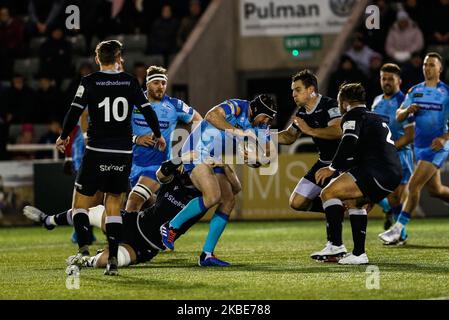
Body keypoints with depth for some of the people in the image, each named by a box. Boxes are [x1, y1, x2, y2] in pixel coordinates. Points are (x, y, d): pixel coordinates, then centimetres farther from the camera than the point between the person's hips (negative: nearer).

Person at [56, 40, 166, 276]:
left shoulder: (89, 82, -3)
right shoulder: (129, 82, 5)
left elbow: (74, 113, -6)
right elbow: (147, 110, 7)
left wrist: (63, 137, 11)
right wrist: (157, 135, 24)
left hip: (97, 151, -3)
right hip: (124, 153, 3)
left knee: (81, 204, 8)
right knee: (114, 207, 11)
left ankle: (83, 248, -14)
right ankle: (113, 259, 0)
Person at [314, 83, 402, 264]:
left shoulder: (353, 115, 3)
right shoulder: (375, 118, 32)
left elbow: (348, 143, -15)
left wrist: (332, 168, -6)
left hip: (377, 171, -9)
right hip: (395, 174, 9)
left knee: (328, 193, -5)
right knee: (354, 201, 28)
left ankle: (335, 245, -14)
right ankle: (359, 254, 21)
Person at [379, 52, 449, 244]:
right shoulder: (415, 91, 8)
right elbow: (399, 117, 7)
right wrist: (407, 110, -15)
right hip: (420, 147, 6)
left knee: (414, 185, -16)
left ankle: (398, 230, -13)